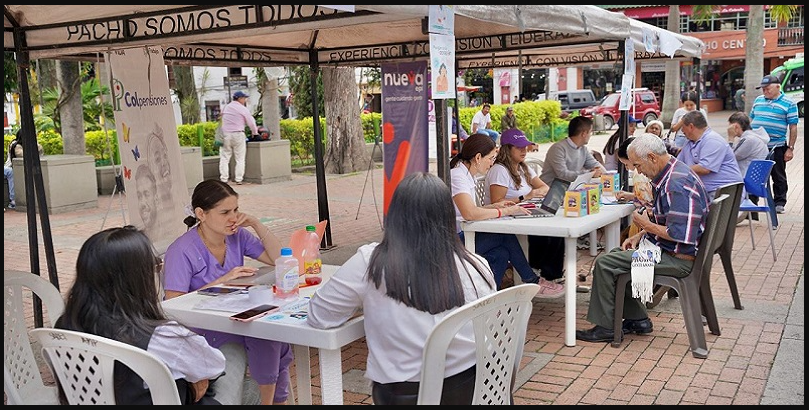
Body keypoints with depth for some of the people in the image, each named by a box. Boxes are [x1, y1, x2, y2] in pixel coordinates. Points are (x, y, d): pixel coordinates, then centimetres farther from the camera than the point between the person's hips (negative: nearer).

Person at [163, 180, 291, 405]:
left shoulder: (237, 236, 2)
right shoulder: (182, 251, -15)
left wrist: (256, 224, -9)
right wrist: (222, 280, -24)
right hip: (200, 327, -6)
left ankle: (275, 398, -3)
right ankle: (269, 398, -8)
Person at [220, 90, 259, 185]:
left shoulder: (226, 108, 11)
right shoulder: (243, 109, -3)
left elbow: (223, 121, 14)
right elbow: (251, 123, 1)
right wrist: (255, 132, 17)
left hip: (225, 134, 3)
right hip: (238, 134, -3)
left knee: (224, 158, 5)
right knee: (240, 158, 5)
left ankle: (223, 179, 1)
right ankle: (238, 179, 2)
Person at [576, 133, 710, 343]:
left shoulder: (678, 185, -25)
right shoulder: (669, 175, 9)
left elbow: (680, 234, -31)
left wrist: (647, 225, -16)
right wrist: (640, 235, 8)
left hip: (678, 258, -11)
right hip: (663, 248, 11)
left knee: (604, 263, -12)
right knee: (616, 254, 22)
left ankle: (605, 327, 0)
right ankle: (637, 319, 20)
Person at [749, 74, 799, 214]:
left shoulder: (788, 104, -3)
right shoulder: (758, 100, 11)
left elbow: (793, 127, -4)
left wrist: (790, 148, -8)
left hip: (776, 147, -4)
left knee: (779, 177, 6)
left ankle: (779, 203, 17)